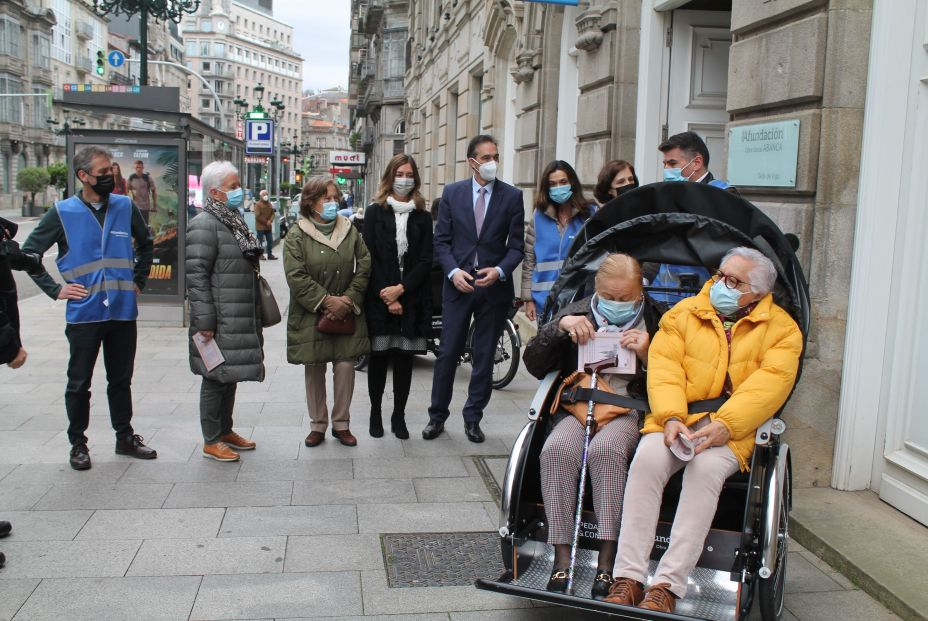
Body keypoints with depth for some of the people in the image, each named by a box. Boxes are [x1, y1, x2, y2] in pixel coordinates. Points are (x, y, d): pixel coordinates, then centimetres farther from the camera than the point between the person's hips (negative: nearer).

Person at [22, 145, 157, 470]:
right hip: (84, 313, -2)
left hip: (123, 311, 3)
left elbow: (146, 244, 21)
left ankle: (125, 437, 26)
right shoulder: (62, 212, -3)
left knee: (121, 379, 14)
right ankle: (78, 444, 21)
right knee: (79, 383, 8)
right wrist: (55, 289, -3)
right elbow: (28, 253, 3)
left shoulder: (126, 207, 5)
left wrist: (138, 281, 13)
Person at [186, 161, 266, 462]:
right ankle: (211, 441, 11)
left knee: (230, 376, 17)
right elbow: (196, 275, -19)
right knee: (216, 378, 0)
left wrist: (254, 318, 22)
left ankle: (225, 430, 30)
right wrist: (204, 321, -21)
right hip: (219, 323, -9)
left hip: (240, 320, 9)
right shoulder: (204, 225, -13)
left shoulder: (234, 221, 16)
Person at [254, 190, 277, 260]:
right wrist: (266, 222, -15)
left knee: (270, 241, 8)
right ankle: (260, 255, 4)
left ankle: (270, 254, 15)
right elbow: (257, 216, -14)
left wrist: (270, 221, -8)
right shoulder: (258, 204, -7)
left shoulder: (269, 204, 14)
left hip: (268, 227, 7)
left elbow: (272, 214, 11)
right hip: (260, 226, -6)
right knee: (260, 241, -2)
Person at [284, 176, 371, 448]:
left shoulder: (350, 231, 6)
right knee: (314, 370, 6)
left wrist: (349, 298, -10)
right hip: (311, 316, -1)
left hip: (346, 314, 2)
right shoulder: (297, 236, -3)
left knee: (345, 366, -1)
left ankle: (341, 423, 15)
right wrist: (326, 301, -16)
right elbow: (296, 276, -11)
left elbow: (364, 268, 2)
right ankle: (318, 425, 19)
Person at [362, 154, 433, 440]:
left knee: (405, 358, 4)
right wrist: (386, 296, -10)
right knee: (378, 356, 3)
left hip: (412, 298, 1)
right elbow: (370, 258, -2)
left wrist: (401, 289, -11)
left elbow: (425, 261, 1)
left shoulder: (422, 217, 8)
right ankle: (375, 414, 16)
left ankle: (399, 416, 14)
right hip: (379, 297, -1)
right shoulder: (375, 212, 4)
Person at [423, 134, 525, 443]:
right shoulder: (452, 193, 3)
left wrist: (500, 271, -15)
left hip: (494, 287, 0)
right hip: (458, 285, 0)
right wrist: (453, 271, -13)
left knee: (485, 357, 8)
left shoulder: (512, 196, 2)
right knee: (447, 353, 3)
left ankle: (473, 419, 21)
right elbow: (442, 240, 3)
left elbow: (516, 246, 2)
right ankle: (437, 416, 17)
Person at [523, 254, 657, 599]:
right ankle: (562, 559, -27)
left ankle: (607, 563, -31)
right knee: (557, 448, -31)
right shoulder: (579, 313, 12)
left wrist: (646, 354, -11)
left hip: (628, 411, -2)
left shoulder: (652, 322, 8)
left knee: (604, 449, -35)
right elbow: (534, 364, 7)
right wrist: (560, 326, -8)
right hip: (578, 407, 2)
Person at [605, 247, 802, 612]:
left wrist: (725, 425, -22)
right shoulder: (684, 313, 13)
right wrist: (671, 418, -18)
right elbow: (663, 368, 0)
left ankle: (667, 586, -29)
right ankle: (627, 579, -27)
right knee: (648, 458, -29)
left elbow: (771, 382, -8)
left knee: (707, 468, -33)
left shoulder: (781, 328, 8)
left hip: (735, 427, -1)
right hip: (676, 419, 2)